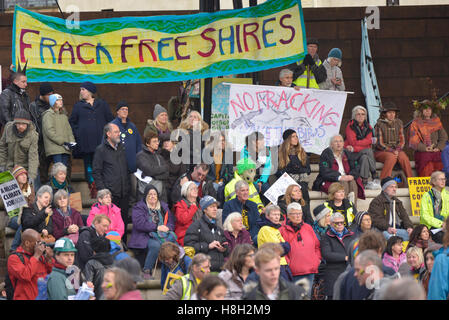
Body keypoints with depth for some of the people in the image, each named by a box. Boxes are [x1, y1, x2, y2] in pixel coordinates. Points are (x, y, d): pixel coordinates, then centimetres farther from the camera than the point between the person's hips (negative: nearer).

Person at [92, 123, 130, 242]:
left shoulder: (121, 147, 14)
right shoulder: (101, 150, -3)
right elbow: (96, 172, -4)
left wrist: (128, 186, 15)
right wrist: (103, 190, -11)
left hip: (124, 192, 5)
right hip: (111, 193, -5)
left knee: (124, 218, 7)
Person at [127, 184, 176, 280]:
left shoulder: (163, 206, 23)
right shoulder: (139, 207, 7)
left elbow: (171, 221, 17)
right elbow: (140, 223, -9)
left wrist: (167, 227, -8)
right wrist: (157, 227, -13)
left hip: (162, 234, 4)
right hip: (146, 235, -4)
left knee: (172, 239, -29)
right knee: (155, 245, -37)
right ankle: (146, 272, -27)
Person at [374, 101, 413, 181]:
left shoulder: (398, 123, 9)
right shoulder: (379, 124, -5)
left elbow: (402, 140, 10)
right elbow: (379, 143, -8)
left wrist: (397, 150, -10)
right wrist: (392, 151, -19)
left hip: (397, 150, 3)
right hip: (381, 151, -3)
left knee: (403, 157, -29)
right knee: (391, 157, -35)